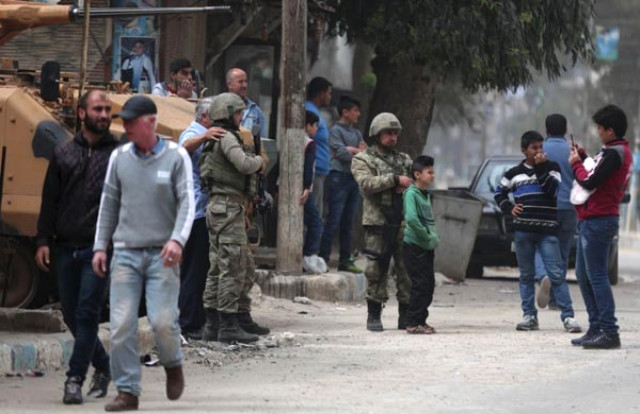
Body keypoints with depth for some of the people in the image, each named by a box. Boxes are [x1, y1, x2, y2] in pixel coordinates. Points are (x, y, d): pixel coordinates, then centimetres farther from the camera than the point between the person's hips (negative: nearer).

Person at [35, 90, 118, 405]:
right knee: (71, 314, 8)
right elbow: (50, 200, 11)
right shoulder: (64, 154, 10)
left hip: (100, 247, -4)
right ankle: (103, 366, 25)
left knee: (87, 313, -10)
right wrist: (43, 241, 4)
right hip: (65, 248, 4)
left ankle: (75, 379, -9)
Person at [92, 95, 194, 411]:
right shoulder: (119, 157, 8)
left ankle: (173, 366, 19)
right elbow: (109, 204, 15)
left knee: (162, 320, -12)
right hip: (126, 252, 3)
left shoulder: (176, 156, -1)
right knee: (121, 325, -6)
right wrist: (100, 246, 10)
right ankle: (127, 392, 0)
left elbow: (187, 203, -5)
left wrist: (177, 239, -20)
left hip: (162, 254, -3)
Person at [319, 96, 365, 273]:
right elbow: (341, 153, -14)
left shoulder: (356, 133, 18)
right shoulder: (336, 130, -4)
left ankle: (345, 260, 14)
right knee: (334, 221, -9)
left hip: (354, 178, 7)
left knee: (348, 223, 9)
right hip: (339, 177, -7)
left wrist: (352, 150, -8)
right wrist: (359, 152, 0)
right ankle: (323, 258, -7)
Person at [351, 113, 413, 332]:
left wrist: (407, 187, -3)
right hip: (378, 222, -4)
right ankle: (374, 315, 5)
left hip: (404, 223, 4)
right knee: (376, 271, -2)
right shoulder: (363, 160, 4)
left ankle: (406, 315, 8)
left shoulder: (404, 160, 19)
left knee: (407, 270, 2)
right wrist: (395, 180, -18)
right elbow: (366, 183, -13)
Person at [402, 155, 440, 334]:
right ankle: (413, 323, -5)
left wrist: (433, 237, 8)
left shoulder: (426, 194, 14)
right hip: (414, 246, -9)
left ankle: (421, 320, 17)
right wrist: (426, 236, -19)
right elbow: (411, 218, -27)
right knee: (420, 284, -9)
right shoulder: (411, 194, -14)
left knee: (429, 284, 10)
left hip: (427, 247, 9)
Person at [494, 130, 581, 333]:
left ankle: (568, 316, -11)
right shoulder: (514, 173, 10)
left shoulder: (552, 168, 6)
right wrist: (509, 208, 5)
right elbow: (499, 193, 22)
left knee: (557, 274, -9)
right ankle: (529, 316, 11)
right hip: (523, 231, 2)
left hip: (547, 230, -2)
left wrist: (541, 168, -12)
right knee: (526, 275, 6)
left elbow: (552, 190, -9)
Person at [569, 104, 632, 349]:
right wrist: (585, 160, 9)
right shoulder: (621, 152, 17)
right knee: (583, 275, 15)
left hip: (598, 220, -11)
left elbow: (589, 182, -19)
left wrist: (576, 164, -3)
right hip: (591, 221, 11)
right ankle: (596, 328, 18)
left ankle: (609, 332, -13)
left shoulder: (613, 153, -16)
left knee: (597, 276, -11)